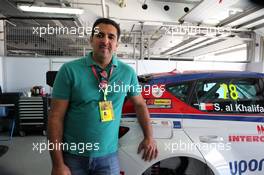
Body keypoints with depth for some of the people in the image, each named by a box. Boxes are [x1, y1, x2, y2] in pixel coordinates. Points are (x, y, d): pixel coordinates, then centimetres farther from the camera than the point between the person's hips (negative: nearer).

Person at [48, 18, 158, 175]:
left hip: (108, 156, 2)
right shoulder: (70, 70, -10)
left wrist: (149, 137, 8)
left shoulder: (127, 72, -2)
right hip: (73, 156, -1)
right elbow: (56, 117, -9)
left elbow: (140, 104, 11)